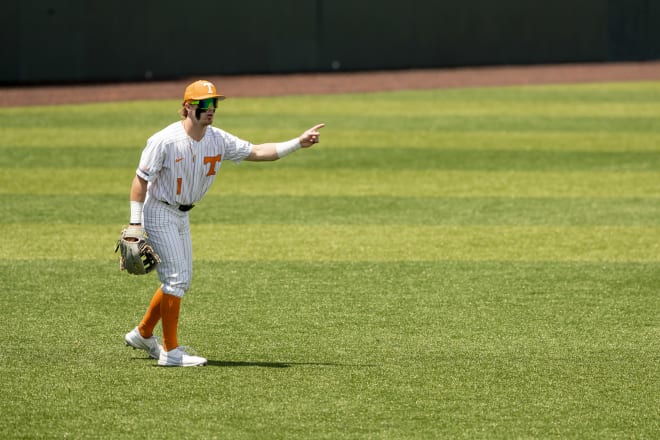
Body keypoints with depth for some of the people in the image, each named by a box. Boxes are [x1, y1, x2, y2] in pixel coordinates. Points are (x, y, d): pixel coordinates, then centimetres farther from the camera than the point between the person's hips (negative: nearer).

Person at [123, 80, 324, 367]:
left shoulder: (218, 140, -3)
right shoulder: (165, 141, -22)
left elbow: (257, 152, -2)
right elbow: (141, 180, -18)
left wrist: (298, 143, -12)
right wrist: (135, 222, -21)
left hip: (181, 215, 8)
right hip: (158, 213, -8)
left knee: (180, 280, 13)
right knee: (176, 277, -12)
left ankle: (143, 334, 29)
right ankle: (170, 351, -6)